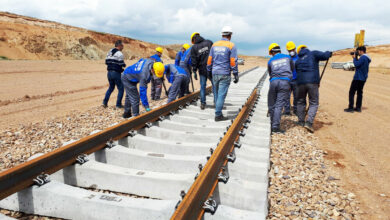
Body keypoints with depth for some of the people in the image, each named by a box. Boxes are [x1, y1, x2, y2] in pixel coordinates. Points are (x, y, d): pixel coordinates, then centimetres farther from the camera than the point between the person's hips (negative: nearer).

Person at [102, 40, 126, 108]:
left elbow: (106, 62, 13)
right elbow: (122, 64, -15)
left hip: (109, 72, 8)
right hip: (116, 73, -8)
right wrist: (124, 65, 6)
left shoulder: (109, 52, 12)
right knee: (120, 88, 4)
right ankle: (118, 104, 4)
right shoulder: (119, 54, -12)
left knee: (111, 87, 22)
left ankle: (105, 102, 13)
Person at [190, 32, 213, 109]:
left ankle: (203, 103, 10)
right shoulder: (209, 42, -1)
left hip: (202, 69, 0)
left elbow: (194, 61, -2)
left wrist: (194, 72, 3)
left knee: (203, 86, 10)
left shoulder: (194, 47, -2)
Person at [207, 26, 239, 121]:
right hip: (225, 75, -5)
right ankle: (218, 115, 1)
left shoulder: (214, 45, 9)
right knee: (221, 95, -2)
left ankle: (219, 113, 22)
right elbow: (233, 62, -9)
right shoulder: (231, 46, -6)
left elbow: (209, 60, 10)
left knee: (216, 94, 13)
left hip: (215, 73, 5)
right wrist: (236, 75, -3)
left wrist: (209, 72, 19)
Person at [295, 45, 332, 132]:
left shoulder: (297, 61, 20)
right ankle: (309, 123, -11)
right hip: (312, 82, -4)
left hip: (301, 82, 4)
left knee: (301, 102, 19)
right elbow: (325, 56, -4)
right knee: (313, 103, 3)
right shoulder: (313, 54, 8)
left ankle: (301, 122, 25)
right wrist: (328, 53, 18)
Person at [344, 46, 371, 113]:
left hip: (358, 78, -10)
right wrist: (355, 58, 9)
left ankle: (350, 108, -6)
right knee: (359, 92, 12)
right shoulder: (366, 58, 15)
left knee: (351, 92, -5)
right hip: (363, 78, 10)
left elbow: (356, 64, -20)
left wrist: (354, 58, -6)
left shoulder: (363, 57, -15)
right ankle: (358, 108, 14)